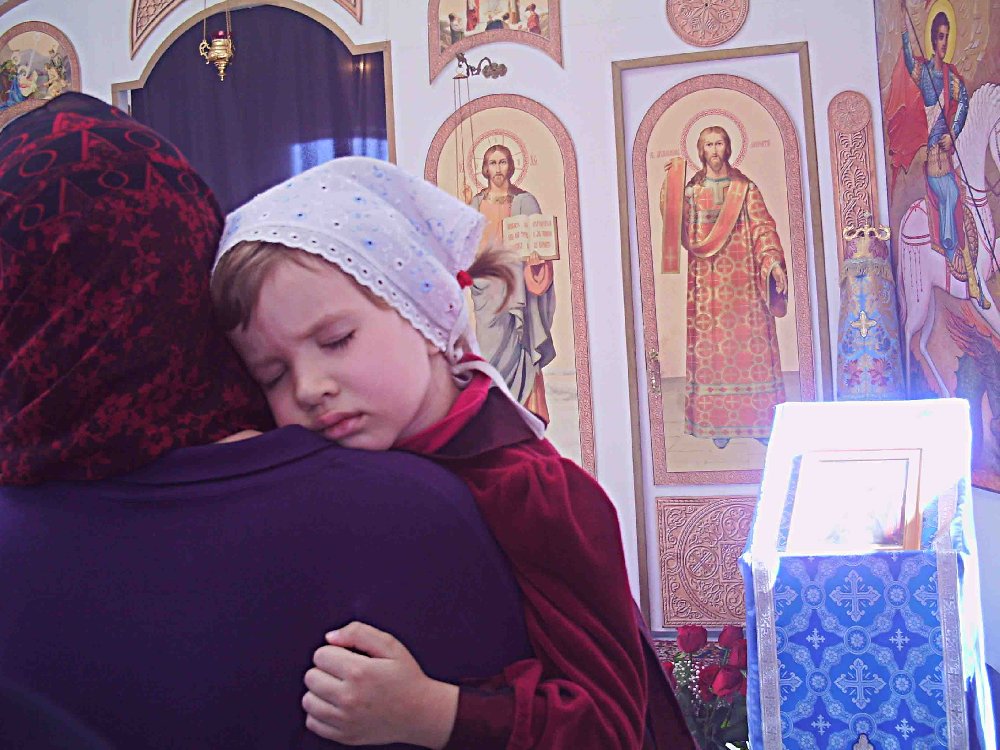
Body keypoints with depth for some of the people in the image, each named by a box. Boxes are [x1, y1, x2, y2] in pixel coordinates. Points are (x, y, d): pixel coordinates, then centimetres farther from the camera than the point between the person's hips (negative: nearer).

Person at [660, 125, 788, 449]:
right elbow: (681, 232, 1)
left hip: (742, 275, -1)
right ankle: (719, 423, 4)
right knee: (711, 346, -1)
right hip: (706, 279, 1)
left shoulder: (745, 188, 8)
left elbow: (762, 228, 0)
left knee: (750, 342, -2)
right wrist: (670, 186, -6)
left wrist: (773, 262, -15)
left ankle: (760, 421, 3)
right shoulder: (690, 190, 11)